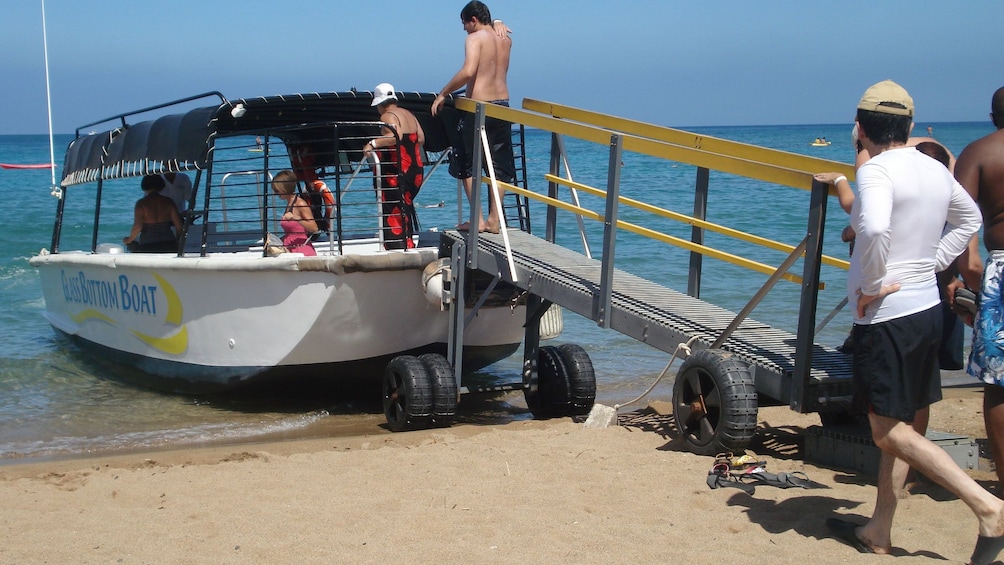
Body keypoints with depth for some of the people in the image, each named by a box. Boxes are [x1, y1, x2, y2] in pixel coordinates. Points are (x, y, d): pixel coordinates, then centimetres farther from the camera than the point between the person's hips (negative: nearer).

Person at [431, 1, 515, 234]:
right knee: (499, 166, 10)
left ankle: (477, 220, 0)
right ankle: (494, 220, 9)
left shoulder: (475, 38, -8)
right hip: (502, 105, 6)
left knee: (468, 165, 5)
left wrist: (443, 94, -16)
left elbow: (468, 71, -23)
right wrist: (498, 24, 23)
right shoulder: (505, 39, 12)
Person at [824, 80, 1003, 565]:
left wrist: (871, 286, -21)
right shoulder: (935, 170, 8)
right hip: (926, 307, 9)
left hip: (887, 315, -9)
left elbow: (874, 229, -36)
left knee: (890, 431, -2)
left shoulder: (877, 170, -17)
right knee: (898, 426, 14)